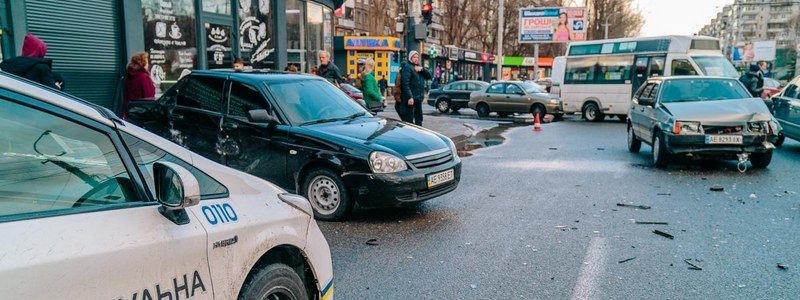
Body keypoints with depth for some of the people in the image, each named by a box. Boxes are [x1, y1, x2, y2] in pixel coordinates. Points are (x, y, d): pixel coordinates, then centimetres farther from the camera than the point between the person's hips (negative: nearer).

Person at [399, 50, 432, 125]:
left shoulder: (418, 67, 18)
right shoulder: (407, 67, -8)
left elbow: (429, 76, 11)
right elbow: (405, 83, -18)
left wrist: (422, 69, -7)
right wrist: (409, 97, -25)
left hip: (419, 97, 9)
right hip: (411, 98, -9)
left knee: (419, 117, 17)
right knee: (409, 119, -8)